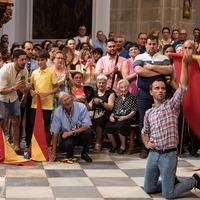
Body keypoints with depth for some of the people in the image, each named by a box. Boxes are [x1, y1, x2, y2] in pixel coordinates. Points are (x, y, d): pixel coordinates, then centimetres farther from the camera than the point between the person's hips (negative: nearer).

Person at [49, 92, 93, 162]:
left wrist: (72, 132, -28)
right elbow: (55, 132, -10)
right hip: (66, 136, 0)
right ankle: (70, 156, 5)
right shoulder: (58, 112, -10)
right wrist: (53, 153, -12)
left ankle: (84, 153, -2)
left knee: (88, 132, -32)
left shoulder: (81, 107, -14)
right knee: (68, 144, -34)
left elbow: (87, 126, -19)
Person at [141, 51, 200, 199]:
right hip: (153, 154, 5)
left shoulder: (172, 105, -2)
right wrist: (147, 143, 0)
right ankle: (172, 181, 33)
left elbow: (183, 86, -13)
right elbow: (145, 132, 22)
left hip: (169, 154, -5)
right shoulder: (148, 113, 10)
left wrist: (185, 63, -19)